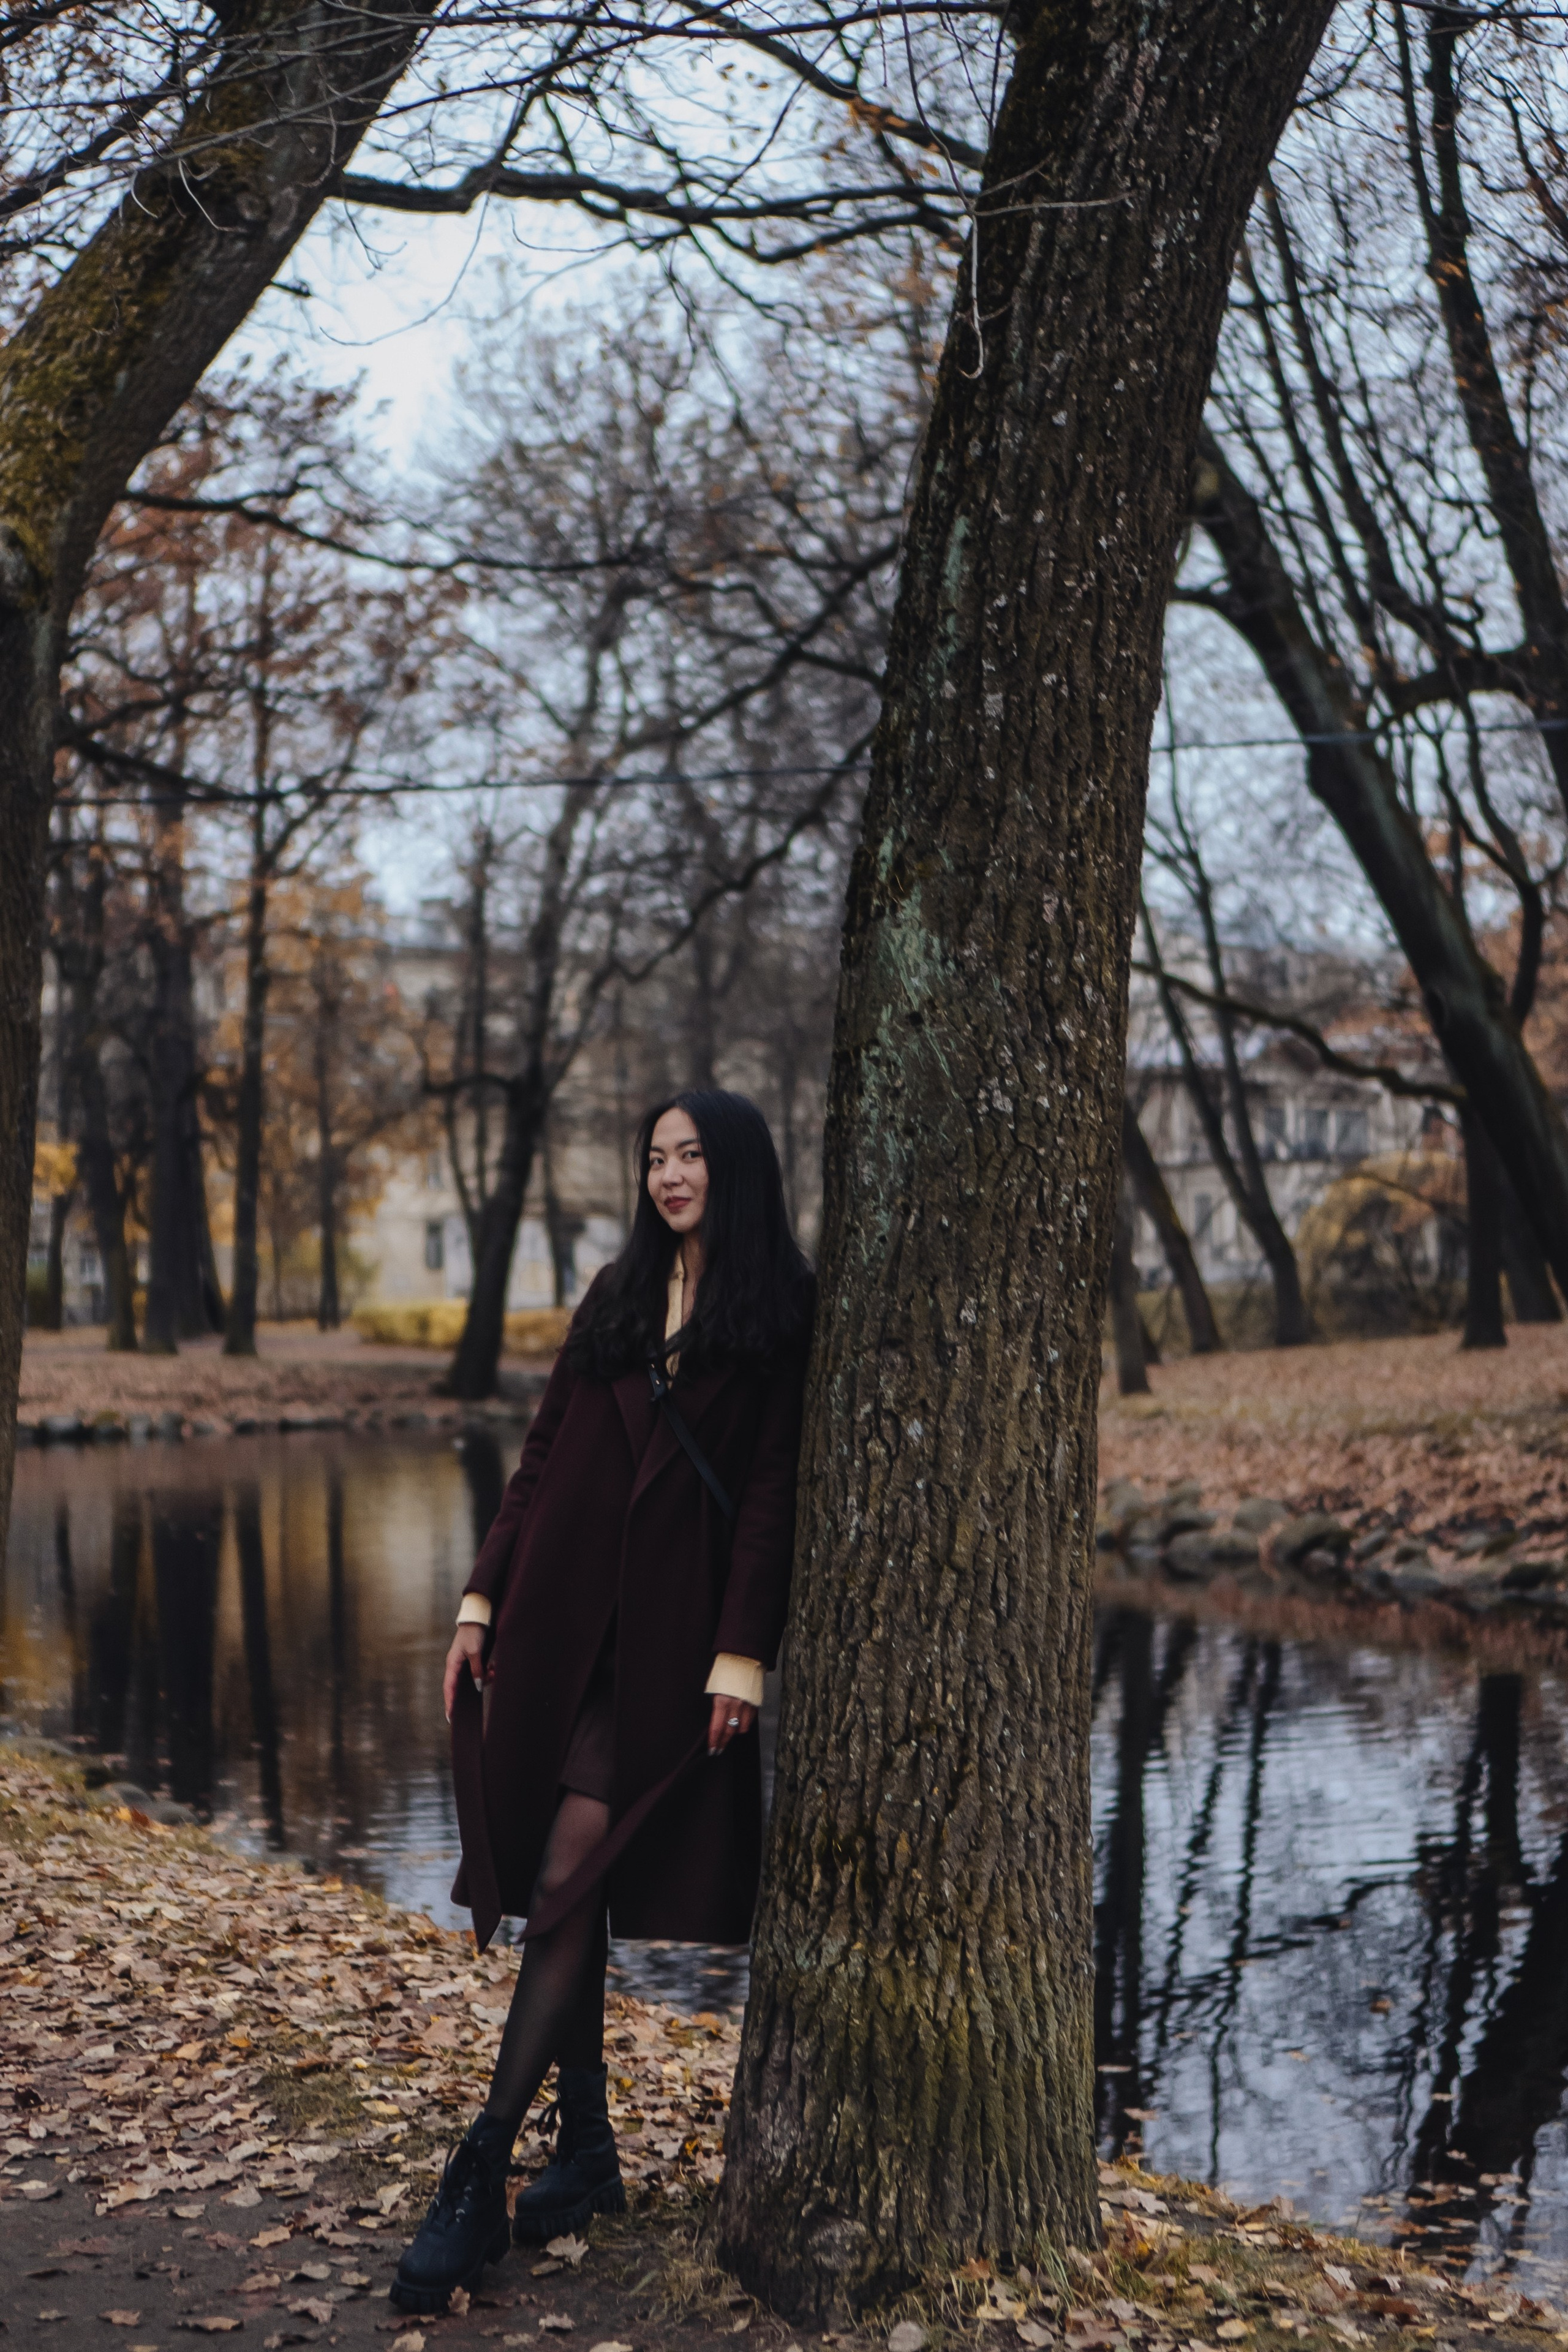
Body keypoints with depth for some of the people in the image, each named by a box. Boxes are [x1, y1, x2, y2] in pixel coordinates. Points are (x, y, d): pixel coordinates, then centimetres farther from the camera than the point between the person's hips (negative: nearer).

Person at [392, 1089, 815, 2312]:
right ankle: (587, 2150, 20)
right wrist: (483, 1598, 7)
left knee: (571, 1883, -10)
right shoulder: (620, 1296, 14)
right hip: (562, 1616, 6)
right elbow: (546, 1455, 12)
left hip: (668, 1635, -5)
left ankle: (481, 2178, -6)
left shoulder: (781, 1313, -1)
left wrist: (744, 1650, -13)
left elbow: (773, 1489, -6)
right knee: (565, 1888, 8)